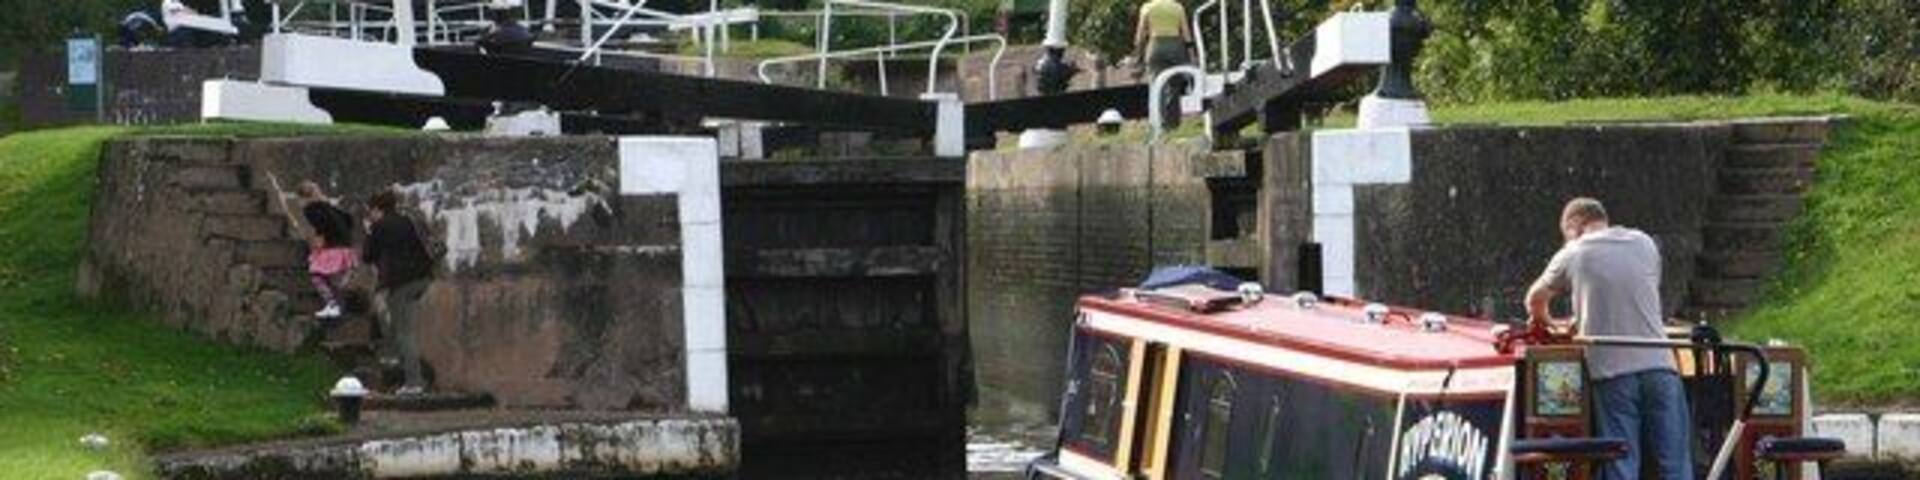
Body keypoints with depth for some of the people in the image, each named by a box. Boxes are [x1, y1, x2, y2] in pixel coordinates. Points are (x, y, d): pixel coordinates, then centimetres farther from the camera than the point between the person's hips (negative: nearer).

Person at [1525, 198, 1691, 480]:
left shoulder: (1573, 255, 5)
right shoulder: (1645, 244, 13)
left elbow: (1535, 300, 16)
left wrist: (1543, 322, 40)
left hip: (1611, 369, -2)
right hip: (1657, 363, 2)